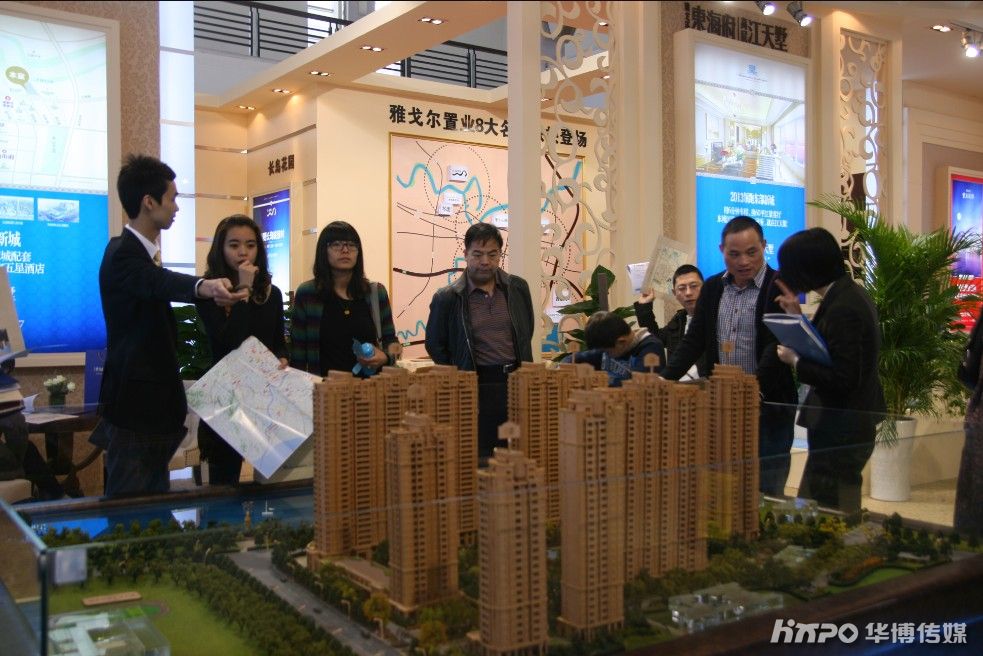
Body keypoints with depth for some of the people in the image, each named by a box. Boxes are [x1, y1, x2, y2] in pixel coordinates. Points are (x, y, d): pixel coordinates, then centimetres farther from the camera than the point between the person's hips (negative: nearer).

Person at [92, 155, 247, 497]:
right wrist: (204, 286, -61)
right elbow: (160, 282, -41)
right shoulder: (123, 254, -18)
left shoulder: (139, 252, 14)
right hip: (134, 406, -10)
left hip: (152, 405, 10)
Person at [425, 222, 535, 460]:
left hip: (517, 383, 3)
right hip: (477, 389, -3)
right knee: (480, 460, -1)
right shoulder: (447, 298, -2)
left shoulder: (517, 288, 7)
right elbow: (435, 346, 7)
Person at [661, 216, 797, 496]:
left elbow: (778, 345, -17)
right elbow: (694, 341, 10)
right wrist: (664, 380, -4)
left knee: (766, 496, 3)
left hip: (768, 407, -5)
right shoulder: (712, 287, 10)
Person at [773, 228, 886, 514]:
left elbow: (843, 379, -25)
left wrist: (795, 361, -15)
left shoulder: (842, 308, -22)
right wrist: (797, 316, 7)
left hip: (840, 432, -10)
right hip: (853, 425, 10)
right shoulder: (850, 294, 8)